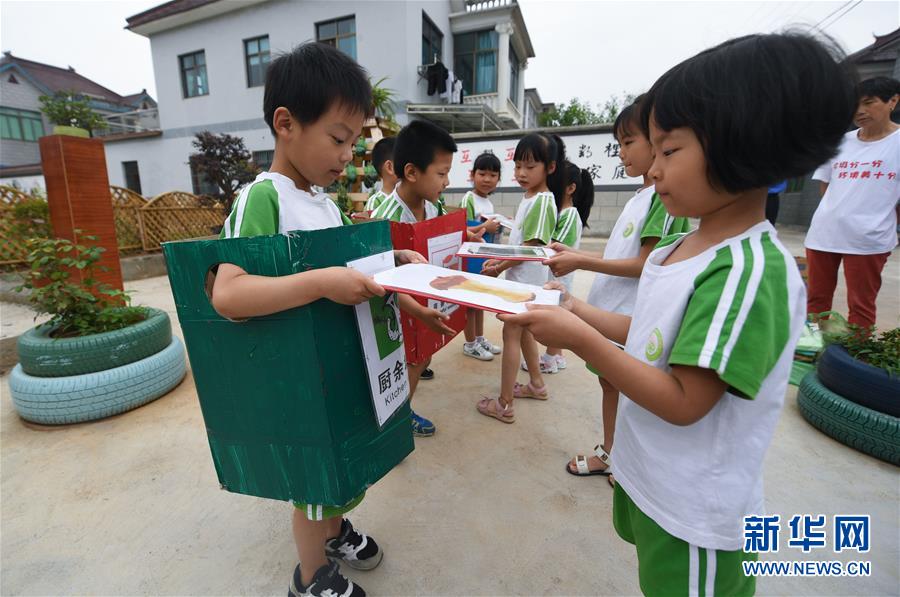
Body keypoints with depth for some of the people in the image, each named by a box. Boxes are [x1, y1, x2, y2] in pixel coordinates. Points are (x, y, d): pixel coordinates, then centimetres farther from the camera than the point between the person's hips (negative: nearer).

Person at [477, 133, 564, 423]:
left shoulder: (543, 201, -17)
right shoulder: (528, 198, 11)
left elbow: (530, 248, -20)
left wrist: (499, 268, -14)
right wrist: (500, 258, 3)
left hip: (526, 279, -9)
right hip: (520, 276, 9)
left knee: (511, 335, -4)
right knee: (523, 331, 19)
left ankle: (504, 405, 6)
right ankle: (536, 384, 36)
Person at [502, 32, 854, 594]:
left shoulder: (750, 273, -29)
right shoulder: (678, 248, -2)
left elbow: (683, 403, -28)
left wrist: (581, 340, -29)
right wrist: (580, 311, -4)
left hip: (694, 508, -8)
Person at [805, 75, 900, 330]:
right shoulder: (841, 142, 10)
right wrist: (835, 216, 6)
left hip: (868, 239, -4)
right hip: (823, 233, 4)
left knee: (861, 306, 4)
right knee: (816, 299, 12)